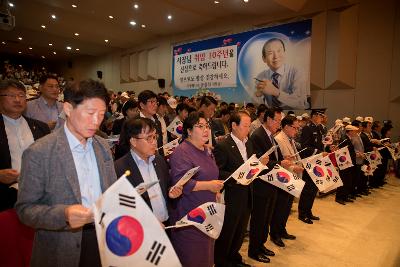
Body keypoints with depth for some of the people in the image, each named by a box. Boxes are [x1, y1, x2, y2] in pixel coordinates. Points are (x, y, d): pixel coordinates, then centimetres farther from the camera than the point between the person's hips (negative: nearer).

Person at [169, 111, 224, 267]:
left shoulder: (207, 150, 11)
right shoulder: (181, 152, -17)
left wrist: (216, 189, 13)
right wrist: (208, 186, -23)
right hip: (189, 215, -8)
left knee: (206, 253, 19)